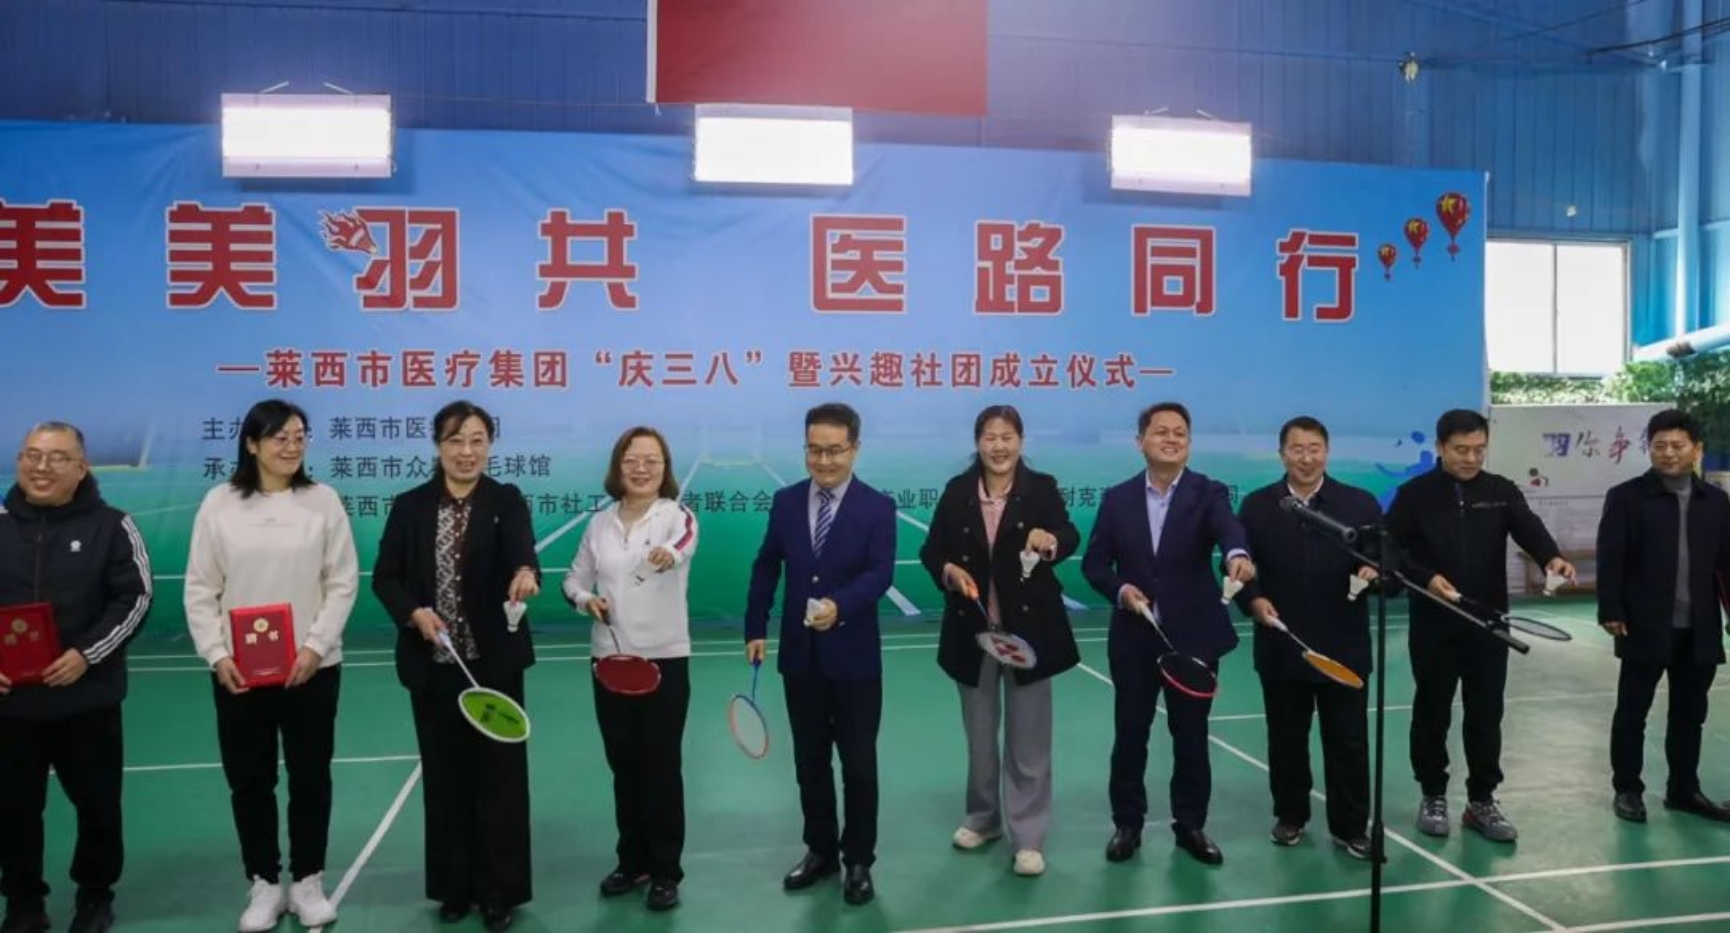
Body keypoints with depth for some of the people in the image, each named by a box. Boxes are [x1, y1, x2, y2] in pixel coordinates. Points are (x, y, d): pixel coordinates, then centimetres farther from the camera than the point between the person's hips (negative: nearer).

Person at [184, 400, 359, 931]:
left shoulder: (323, 500, -2)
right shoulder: (220, 504, 0)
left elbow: (343, 582, -3)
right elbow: (200, 589, 2)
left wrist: (315, 647, -11)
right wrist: (217, 654, -7)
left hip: (311, 667, -1)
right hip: (237, 670, 1)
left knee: (310, 776, 8)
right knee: (249, 779, 9)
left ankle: (308, 882, 23)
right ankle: (264, 885, 24)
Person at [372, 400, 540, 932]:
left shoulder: (507, 501, -4)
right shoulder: (410, 506, 2)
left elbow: (522, 551, -23)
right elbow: (385, 578, 3)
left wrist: (526, 574, -46)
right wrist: (414, 612, -16)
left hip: (494, 663, -2)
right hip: (433, 666, 2)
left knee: (499, 774, 5)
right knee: (444, 776, 12)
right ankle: (453, 887, 27)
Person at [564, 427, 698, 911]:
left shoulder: (677, 515, -9)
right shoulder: (600, 523, 5)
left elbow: (685, 540, -33)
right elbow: (574, 578, 15)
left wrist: (670, 553, -56)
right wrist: (586, 599, -8)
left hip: (665, 659, -4)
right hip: (610, 659, 4)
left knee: (662, 768, 2)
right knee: (623, 766, 14)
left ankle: (665, 872, 16)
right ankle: (633, 861, 30)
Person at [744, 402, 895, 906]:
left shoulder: (878, 507, -8)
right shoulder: (786, 501, 3)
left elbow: (880, 572, -18)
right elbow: (766, 566, 9)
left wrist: (839, 604, -35)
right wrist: (756, 628, 5)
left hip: (854, 657, -3)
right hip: (799, 656, 4)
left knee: (858, 763, 7)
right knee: (809, 760, 15)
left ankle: (858, 860, 23)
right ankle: (820, 850, 32)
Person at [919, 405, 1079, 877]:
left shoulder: (1041, 487, -6)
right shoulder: (957, 491, 0)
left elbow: (1070, 537, -19)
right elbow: (931, 550, 3)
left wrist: (1050, 541, -41)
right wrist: (950, 571, -18)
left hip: (1028, 629, -2)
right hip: (972, 629, 3)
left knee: (1027, 738, 5)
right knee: (979, 735, 17)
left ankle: (1028, 838, 15)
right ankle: (982, 818, 35)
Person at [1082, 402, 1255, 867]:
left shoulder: (1208, 493, -3)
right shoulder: (1117, 498, 3)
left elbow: (1228, 528, -25)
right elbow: (1094, 562, 5)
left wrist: (1237, 555, -48)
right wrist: (1120, 589, -15)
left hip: (1192, 636, -1)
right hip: (1134, 638, 1)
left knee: (1192, 735, 10)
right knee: (1130, 733, 9)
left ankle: (1191, 825, 26)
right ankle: (1127, 823, 25)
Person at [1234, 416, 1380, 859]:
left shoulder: (1360, 503, 3)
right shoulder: (1256, 506, 3)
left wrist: (1376, 571, -22)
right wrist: (1254, 600, -18)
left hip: (1343, 648, 0)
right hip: (1281, 647, 1)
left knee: (1349, 742, 6)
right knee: (1286, 739, 13)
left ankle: (1350, 826, 18)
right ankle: (1290, 816, 28)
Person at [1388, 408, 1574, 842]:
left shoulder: (1502, 491, 3)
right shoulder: (1414, 494, -3)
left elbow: (1529, 528, -12)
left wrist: (1552, 557, -32)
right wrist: (1427, 578, -19)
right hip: (1433, 625, -2)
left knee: (1486, 714, 8)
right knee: (1432, 711, 8)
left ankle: (1482, 801, 20)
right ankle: (1433, 796, 22)